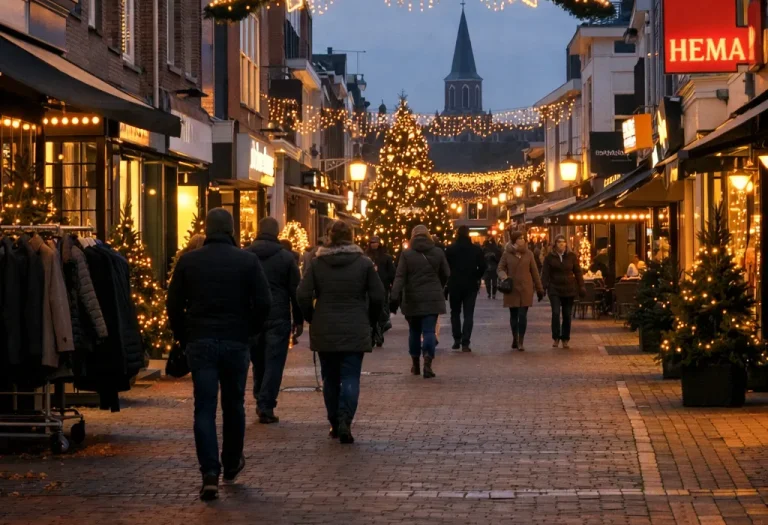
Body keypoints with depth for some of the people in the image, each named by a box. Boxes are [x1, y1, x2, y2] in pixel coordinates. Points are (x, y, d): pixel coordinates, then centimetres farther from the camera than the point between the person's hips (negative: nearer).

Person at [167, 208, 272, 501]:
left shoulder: (188, 261, 1)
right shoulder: (247, 260, -3)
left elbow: (174, 304, 2)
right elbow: (263, 303, -6)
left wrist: (184, 337, 12)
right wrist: (249, 331, 9)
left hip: (199, 343, 0)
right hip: (235, 343, 0)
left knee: (204, 409, -2)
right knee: (234, 405, 16)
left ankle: (210, 474, -14)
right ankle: (232, 465, 31)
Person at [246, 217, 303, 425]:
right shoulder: (286, 257, -3)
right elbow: (295, 291, -1)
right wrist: (298, 320, 5)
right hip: (278, 318, -2)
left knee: (257, 361, 16)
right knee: (274, 363, 0)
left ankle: (261, 402, 20)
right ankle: (266, 407, -4)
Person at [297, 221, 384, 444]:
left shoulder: (317, 263, 1)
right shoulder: (364, 263, -2)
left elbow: (303, 295, -4)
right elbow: (378, 296, -2)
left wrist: (312, 319, 10)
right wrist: (370, 321, 12)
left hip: (324, 331, 2)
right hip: (355, 331, -1)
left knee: (330, 378, 12)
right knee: (350, 377, -1)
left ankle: (334, 424, 17)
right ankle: (345, 422, -18)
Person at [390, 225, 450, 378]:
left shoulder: (406, 254, -4)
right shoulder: (438, 252, 1)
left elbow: (400, 277, -10)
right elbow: (446, 274, 9)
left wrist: (395, 296, -14)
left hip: (412, 299, 0)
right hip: (433, 299, 0)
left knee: (414, 331, 15)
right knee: (429, 331, -3)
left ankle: (415, 364, 23)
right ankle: (428, 362, -20)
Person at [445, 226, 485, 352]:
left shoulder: (450, 249, -5)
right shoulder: (476, 249, -2)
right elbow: (482, 267, -3)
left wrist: (450, 279, 10)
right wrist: (476, 278, 12)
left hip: (454, 285, 0)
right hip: (471, 285, 0)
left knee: (455, 313, 17)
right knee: (468, 314, 2)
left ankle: (457, 339, 11)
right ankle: (465, 343, -7)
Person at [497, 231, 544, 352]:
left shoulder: (528, 253, 3)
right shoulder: (507, 254, 0)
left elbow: (534, 271, 6)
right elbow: (500, 268, 3)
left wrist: (539, 289, 6)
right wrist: (504, 277, -20)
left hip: (525, 288, 0)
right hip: (512, 288, 0)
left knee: (523, 315, -8)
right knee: (513, 315, 8)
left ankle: (521, 342, -6)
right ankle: (515, 339, 25)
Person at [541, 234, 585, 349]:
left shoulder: (572, 256, 3)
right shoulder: (550, 257, 0)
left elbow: (578, 272, 5)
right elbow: (545, 273, -1)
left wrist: (581, 287, 0)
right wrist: (544, 287, -11)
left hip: (569, 289, 1)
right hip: (554, 289, -1)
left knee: (567, 315, 4)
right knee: (555, 313, -12)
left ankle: (565, 339, 13)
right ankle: (555, 338, 0)